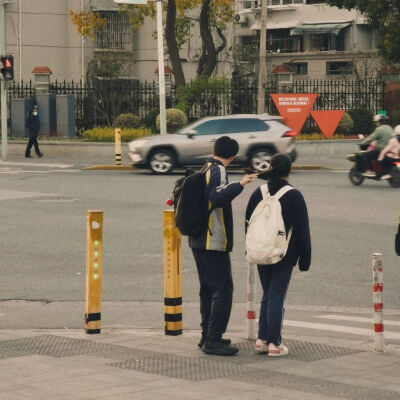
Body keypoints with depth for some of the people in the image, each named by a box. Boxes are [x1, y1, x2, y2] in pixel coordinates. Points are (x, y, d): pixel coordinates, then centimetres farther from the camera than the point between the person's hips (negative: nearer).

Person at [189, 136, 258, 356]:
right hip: (214, 241, -10)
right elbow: (218, 197, -30)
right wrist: (239, 185, -31)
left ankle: (207, 336, 21)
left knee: (208, 288, 16)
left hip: (198, 240, 10)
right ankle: (213, 340, -10)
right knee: (223, 288, -8)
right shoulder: (218, 171, -13)